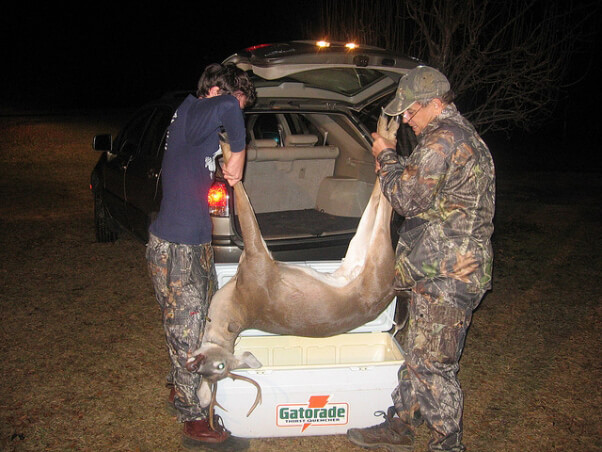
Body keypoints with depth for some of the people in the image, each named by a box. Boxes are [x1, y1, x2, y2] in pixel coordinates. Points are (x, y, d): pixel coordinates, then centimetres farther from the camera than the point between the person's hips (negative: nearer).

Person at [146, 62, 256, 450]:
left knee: (201, 320, 23)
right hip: (176, 247, -10)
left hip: (195, 241, 10)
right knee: (187, 330, 1)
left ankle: (181, 390, 42)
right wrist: (238, 154, -28)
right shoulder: (191, 115, -20)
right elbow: (227, 108, -41)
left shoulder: (199, 119, 9)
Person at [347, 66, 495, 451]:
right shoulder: (463, 136, 17)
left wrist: (386, 157, -4)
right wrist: (393, 163, 12)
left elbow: (407, 198, -19)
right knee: (418, 353, 19)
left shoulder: (444, 139, -18)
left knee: (432, 363, 0)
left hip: (446, 275, -11)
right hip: (443, 270, 11)